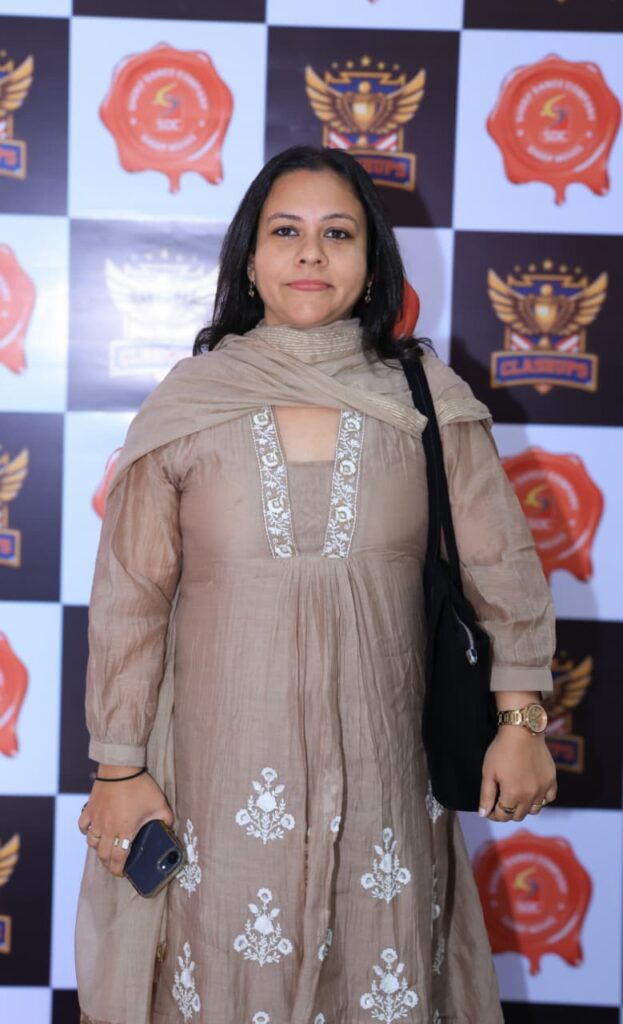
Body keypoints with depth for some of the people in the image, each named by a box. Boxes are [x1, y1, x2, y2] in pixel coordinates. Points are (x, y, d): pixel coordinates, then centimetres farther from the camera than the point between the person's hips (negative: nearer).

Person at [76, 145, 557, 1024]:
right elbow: (129, 596, -1)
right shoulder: (189, 405, -4)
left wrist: (520, 720, 1)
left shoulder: (429, 400, -2)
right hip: (222, 771, -1)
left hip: (380, 766, 1)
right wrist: (120, 769, -1)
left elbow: (502, 565, 3)